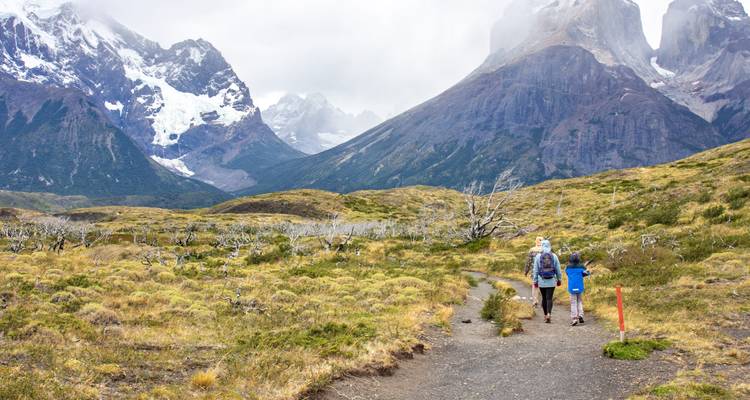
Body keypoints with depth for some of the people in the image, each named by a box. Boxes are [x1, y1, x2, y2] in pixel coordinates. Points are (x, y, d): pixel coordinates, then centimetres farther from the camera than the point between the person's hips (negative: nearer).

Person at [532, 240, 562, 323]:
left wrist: (535, 281, 5)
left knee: (544, 298, 14)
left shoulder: (538, 256, -5)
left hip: (541, 281, 0)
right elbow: (558, 269, 2)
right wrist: (559, 279, 13)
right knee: (549, 298, -1)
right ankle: (549, 314, -19)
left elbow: (535, 270, -2)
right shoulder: (554, 256, -3)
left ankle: (545, 315, 23)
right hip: (551, 281, 0)